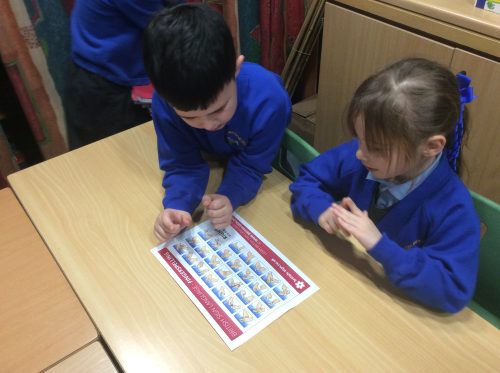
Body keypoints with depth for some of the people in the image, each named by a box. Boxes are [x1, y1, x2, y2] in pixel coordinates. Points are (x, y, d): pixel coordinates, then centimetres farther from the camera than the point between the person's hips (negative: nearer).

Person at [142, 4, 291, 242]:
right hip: (212, 157, 2)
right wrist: (175, 206, -51)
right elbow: (182, 165, -29)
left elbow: (250, 166, -32)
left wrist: (229, 198, -54)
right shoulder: (166, 101, -38)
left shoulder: (268, 100, -44)